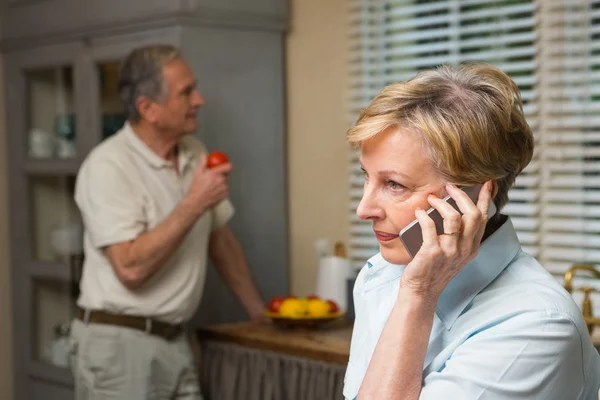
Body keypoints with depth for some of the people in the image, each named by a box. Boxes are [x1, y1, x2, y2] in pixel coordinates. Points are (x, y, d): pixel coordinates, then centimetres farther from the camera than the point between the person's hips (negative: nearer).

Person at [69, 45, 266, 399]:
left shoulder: (195, 154, 8)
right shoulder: (108, 165, -15)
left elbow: (222, 241, 17)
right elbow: (130, 267, -24)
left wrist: (259, 310, 18)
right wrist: (194, 204, -22)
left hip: (175, 342, 6)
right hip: (120, 343, -6)